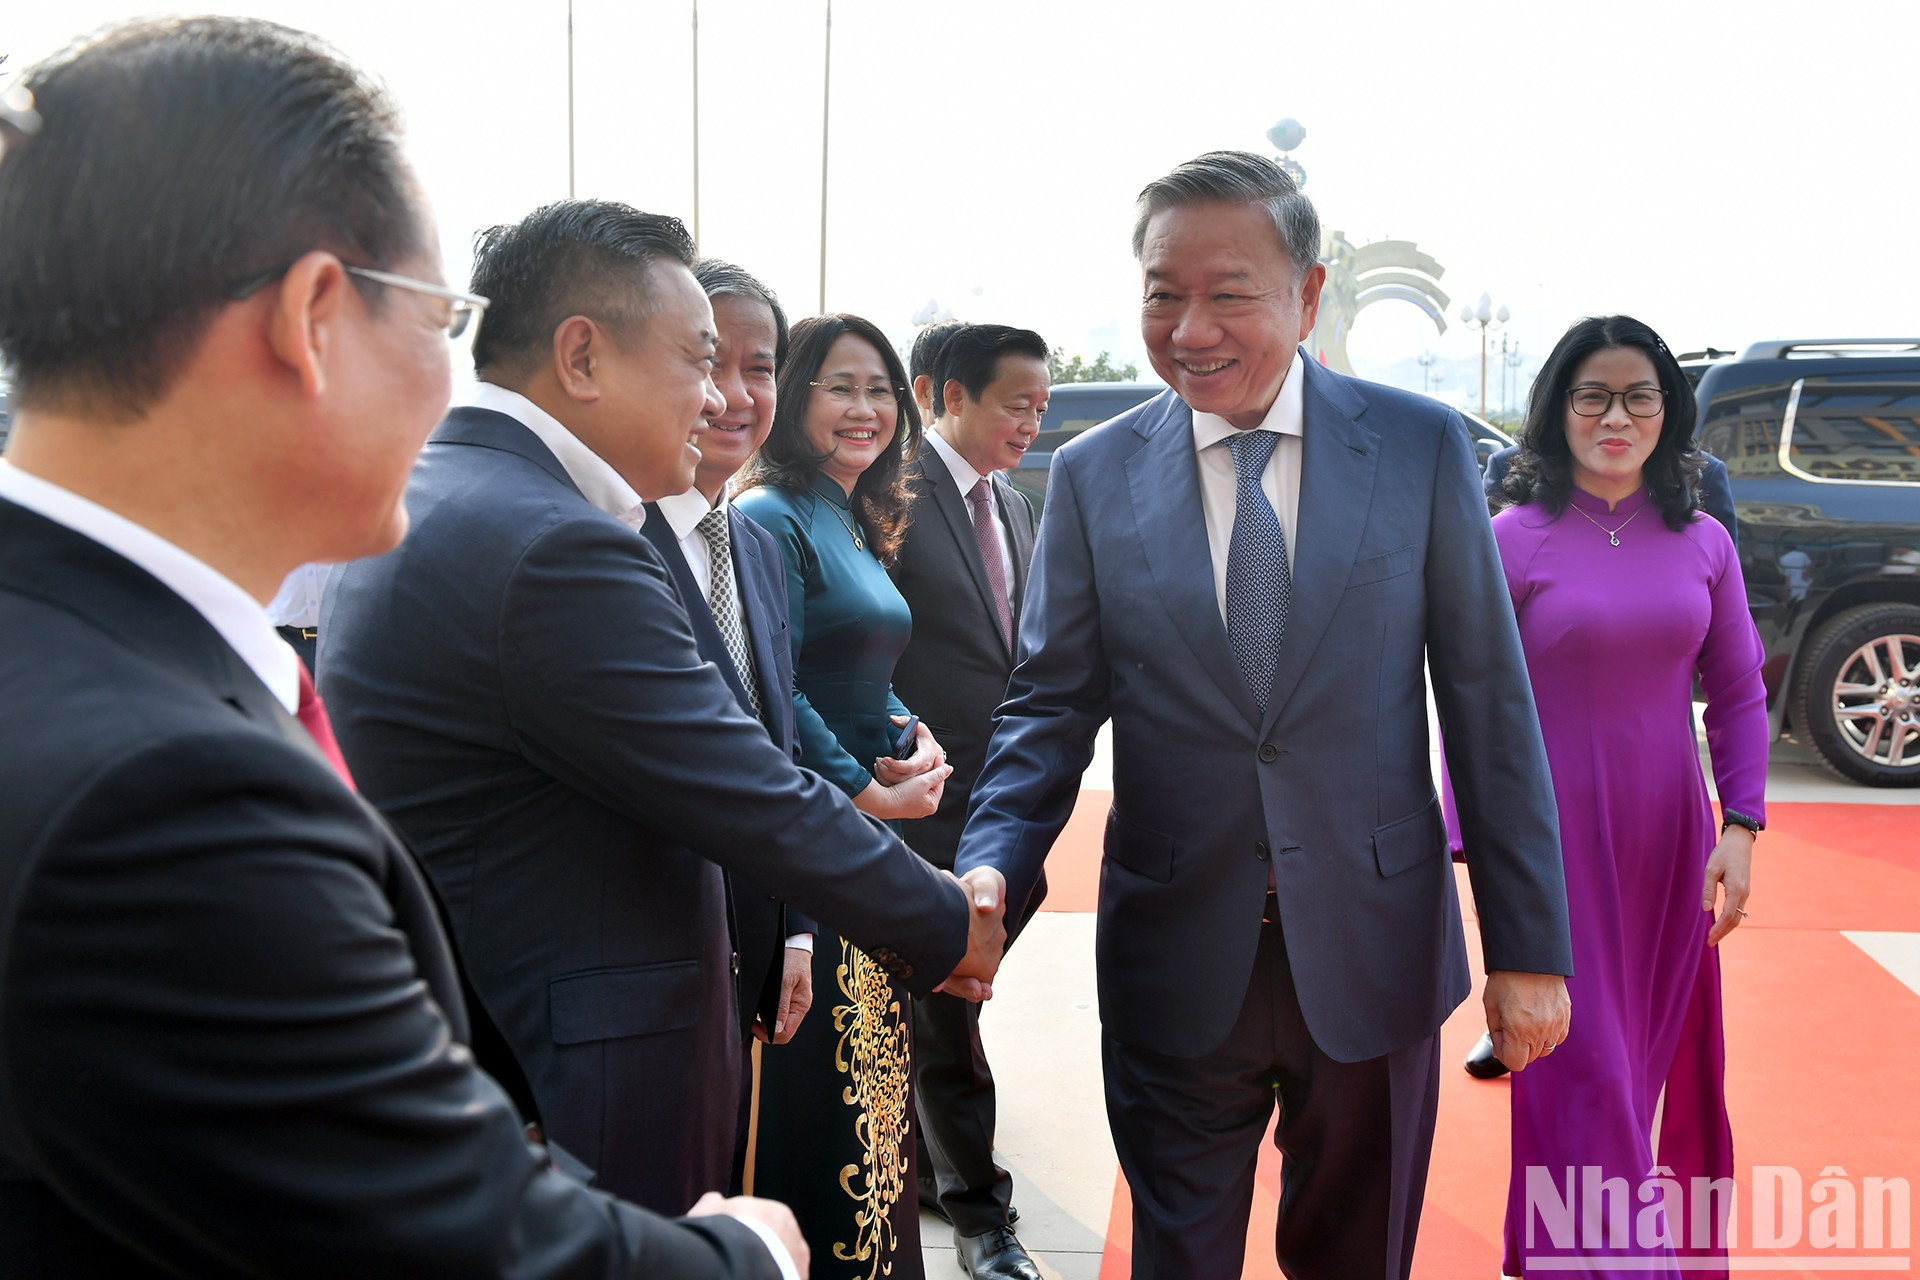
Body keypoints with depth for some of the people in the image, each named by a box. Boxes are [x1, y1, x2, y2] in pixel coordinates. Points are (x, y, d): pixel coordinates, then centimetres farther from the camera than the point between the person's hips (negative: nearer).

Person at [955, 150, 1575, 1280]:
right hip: (1175, 963, 0)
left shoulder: (1423, 447, -4)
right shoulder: (1093, 477, -2)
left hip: (1375, 954, 0)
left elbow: (1489, 703, -3)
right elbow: (1052, 707, -1)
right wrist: (991, 869, -18)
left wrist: (1529, 945, -3)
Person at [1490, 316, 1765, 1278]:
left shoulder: (1703, 543, 3)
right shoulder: (1513, 539, -8)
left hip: (1669, 845, 4)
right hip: (1556, 845, -4)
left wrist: (1741, 827, -1)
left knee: (1668, 1060, 16)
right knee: (1583, 1067, 2)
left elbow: (1739, 693, 8)